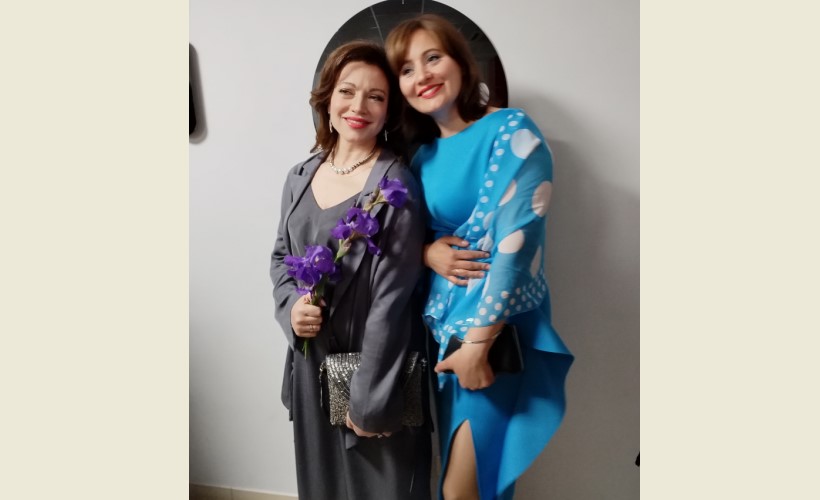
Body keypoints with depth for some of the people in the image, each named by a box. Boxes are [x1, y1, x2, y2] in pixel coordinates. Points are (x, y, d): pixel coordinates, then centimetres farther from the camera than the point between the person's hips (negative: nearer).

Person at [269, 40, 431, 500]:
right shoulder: (301, 177, 3)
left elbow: (391, 298, -17)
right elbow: (281, 256, 13)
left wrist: (368, 399, -16)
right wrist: (291, 307, -8)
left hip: (376, 364, -5)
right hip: (311, 360, 6)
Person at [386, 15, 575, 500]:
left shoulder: (511, 131, -12)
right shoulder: (423, 155, 8)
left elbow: (516, 241, -19)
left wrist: (478, 340, -20)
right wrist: (429, 252, -9)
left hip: (496, 328, -6)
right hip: (443, 320, 6)